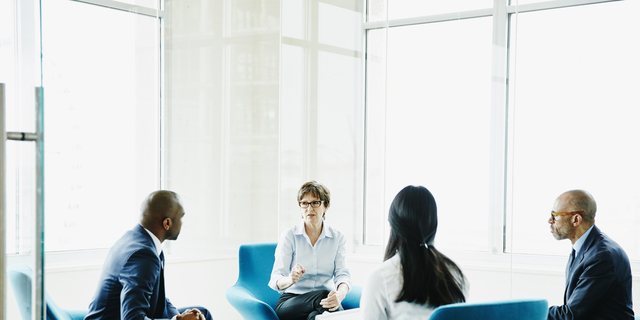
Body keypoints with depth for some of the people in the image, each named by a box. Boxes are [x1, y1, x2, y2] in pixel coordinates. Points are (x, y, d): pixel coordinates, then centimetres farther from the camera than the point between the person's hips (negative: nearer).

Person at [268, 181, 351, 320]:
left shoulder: (337, 238, 7)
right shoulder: (289, 236, 2)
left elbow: (342, 274, -4)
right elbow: (276, 280, -6)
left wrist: (340, 294, -29)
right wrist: (290, 280, -32)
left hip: (325, 299, 1)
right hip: (291, 301, -1)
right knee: (323, 294, -34)